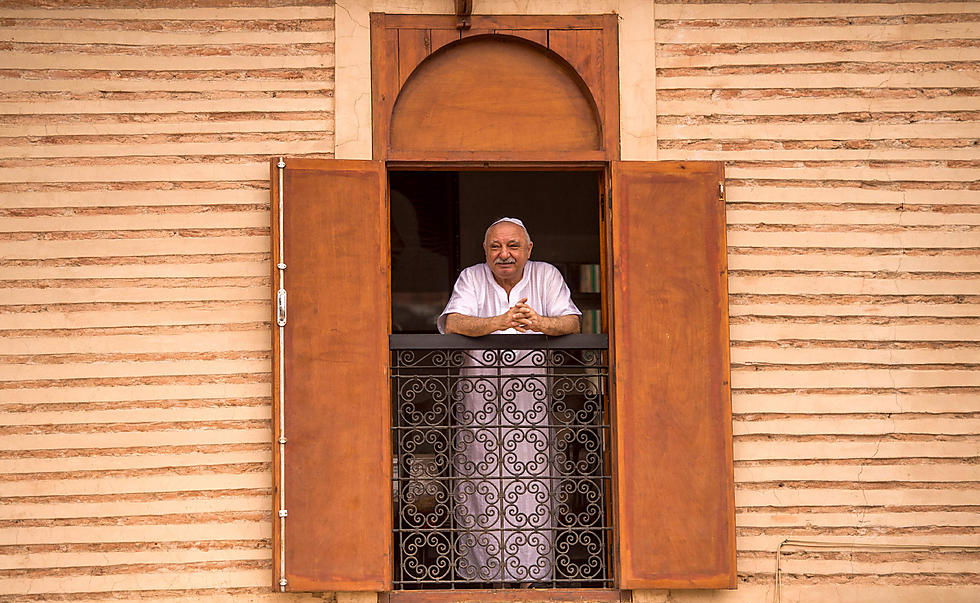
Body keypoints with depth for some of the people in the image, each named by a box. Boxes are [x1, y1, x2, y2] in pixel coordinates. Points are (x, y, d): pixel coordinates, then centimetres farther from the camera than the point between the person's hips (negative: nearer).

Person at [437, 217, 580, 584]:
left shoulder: (546, 276, 8)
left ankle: (526, 569, 4)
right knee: (481, 482, -3)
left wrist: (540, 323, -26)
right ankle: (487, 570, 7)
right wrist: (500, 322, -28)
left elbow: (572, 322, -3)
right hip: (479, 394, 0)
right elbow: (452, 323, -11)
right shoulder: (472, 278, 5)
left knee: (530, 481, -5)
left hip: (529, 393, 0)